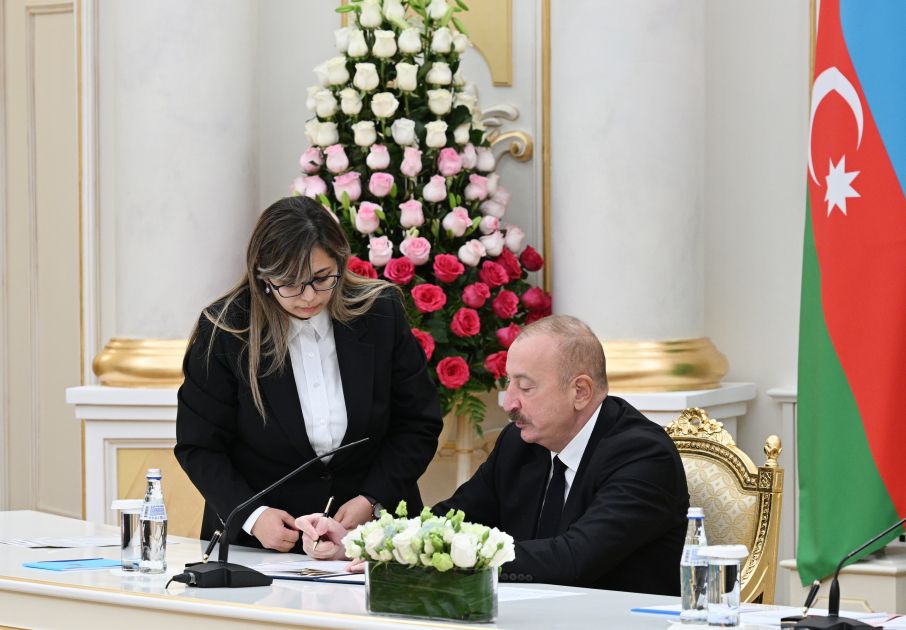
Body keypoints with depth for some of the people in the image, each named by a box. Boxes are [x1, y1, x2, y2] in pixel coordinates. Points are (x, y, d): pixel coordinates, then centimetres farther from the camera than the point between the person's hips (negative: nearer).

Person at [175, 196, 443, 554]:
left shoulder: (381, 313, 0)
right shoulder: (224, 330, -6)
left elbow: (418, 424, 7)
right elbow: (199, 446, -1)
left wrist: (372, 501, -6)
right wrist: (252, 516, -15)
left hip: (372, 534, 0)